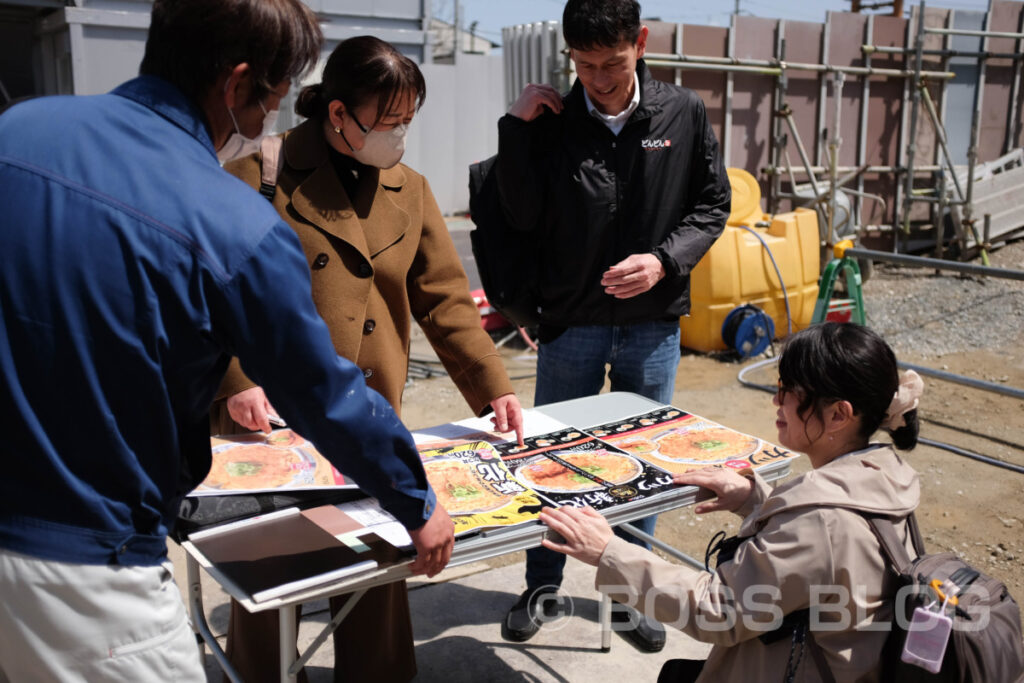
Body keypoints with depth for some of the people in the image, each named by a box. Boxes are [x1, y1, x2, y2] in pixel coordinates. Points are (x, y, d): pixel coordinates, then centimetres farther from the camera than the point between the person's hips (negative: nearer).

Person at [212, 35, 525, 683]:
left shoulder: (411, 190, 8)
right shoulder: (261, 175, -7)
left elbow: (445, 298, 8)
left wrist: (493, 386, -1)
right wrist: (237, 379, -16)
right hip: (272, 417, -3)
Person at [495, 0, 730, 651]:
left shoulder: (684, 114, -2)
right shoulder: (551, 121, -5)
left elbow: (713, 204, 3)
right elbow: (522, 219, -9)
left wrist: (664, 261, -13)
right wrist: (516, 129, -15)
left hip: (653, 323, 1)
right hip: (571, 322, -1)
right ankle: (542, 585, 32)